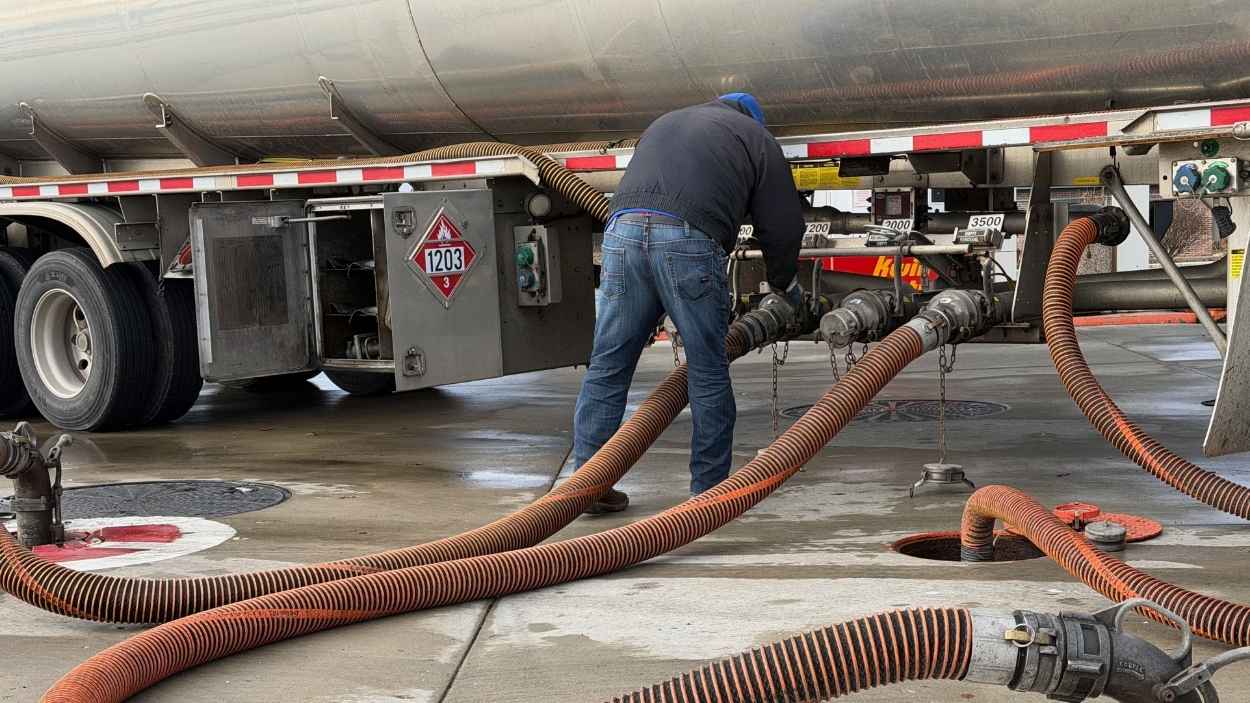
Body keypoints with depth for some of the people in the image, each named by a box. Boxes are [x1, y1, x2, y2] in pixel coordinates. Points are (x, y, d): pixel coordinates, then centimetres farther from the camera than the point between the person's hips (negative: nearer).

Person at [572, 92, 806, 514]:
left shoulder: (663, 124, 36)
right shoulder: (755, 136, 22)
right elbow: (782, 224, 17)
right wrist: (786, 286, 35)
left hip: (623, 230, 4)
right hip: (688, 240, -4)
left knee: (608, 366, 9)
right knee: (708, 372, 5)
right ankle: (709, 488, 10)